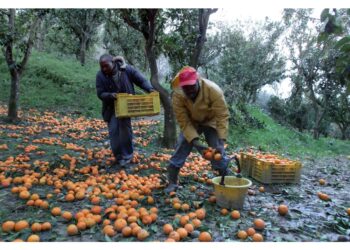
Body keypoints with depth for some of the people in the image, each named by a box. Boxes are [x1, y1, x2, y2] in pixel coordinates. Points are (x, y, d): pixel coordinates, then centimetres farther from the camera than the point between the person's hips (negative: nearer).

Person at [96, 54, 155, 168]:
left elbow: (141, 80, -9)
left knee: (125, 129, -1)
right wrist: (110, 95, -33)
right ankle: (118, 156, 14)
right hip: (111, 108, 2)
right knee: (113, 131, 0)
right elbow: (100, 93, -11)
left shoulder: (126, 69, -15)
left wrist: (150, 89, -27)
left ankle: (127, 155, 14)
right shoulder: (100, 75, -12)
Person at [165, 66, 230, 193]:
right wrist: (195, 141, -36)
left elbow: (222, 116, -32)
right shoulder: (178, 95, -29)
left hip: (211, 121, -1)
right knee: (180, 150, -6)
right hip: (190, 123, 2)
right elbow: (183, 121, -25)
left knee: (218, 151, -9)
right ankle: (172, 183, 8)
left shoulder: (213, 90, -34)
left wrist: (221, 142, -38)